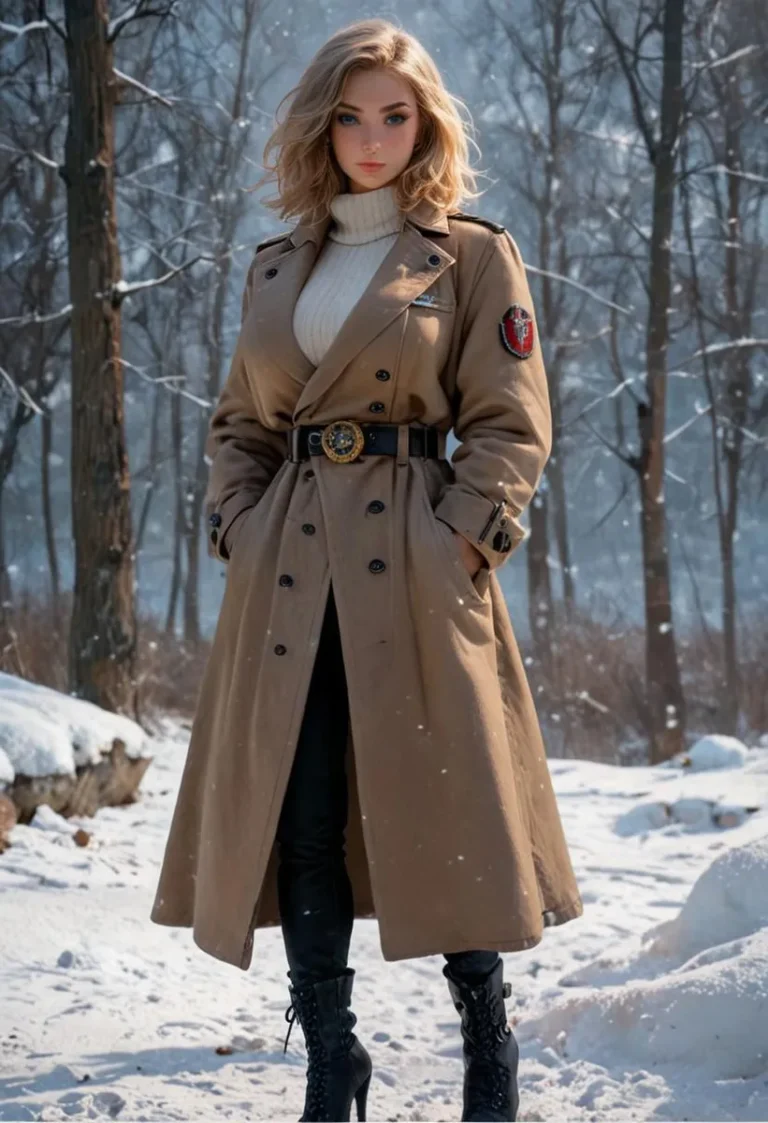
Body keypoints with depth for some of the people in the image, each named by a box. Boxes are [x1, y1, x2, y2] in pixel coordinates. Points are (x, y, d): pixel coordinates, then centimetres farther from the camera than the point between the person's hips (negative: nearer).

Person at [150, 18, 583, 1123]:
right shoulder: (277, 268, 16)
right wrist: (241, 525, 3)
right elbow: (240, 424, 19)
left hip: (414, 570, -4)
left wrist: (466, 535, -11)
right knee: (299, 816, -1)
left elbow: (511, 426, 1)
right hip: (289, 570, 4)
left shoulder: (474, 256, 3)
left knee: (442, 801, -2)